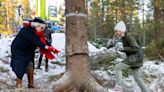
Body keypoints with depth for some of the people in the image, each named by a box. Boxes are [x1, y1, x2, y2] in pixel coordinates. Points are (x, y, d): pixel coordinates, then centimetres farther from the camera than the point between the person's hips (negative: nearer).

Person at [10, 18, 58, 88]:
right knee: (20, 67, -9)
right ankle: (18, 84, 4)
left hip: (28, 52, 7)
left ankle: (31, 84, 9)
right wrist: (45, 47, -47)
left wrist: (51, 47, -25)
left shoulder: (37, 33, -2)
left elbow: (43, 41, -9)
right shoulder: (26, 30, -28)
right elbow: (34, 41, -39)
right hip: (18, 50, -7)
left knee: (30, 66, 2)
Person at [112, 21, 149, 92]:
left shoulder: (128, 37, -17)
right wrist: (121, 49, 4)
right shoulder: (123, 38, 11)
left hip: (136, 56, -10)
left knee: (118, 67, -12)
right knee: (136, 76, 13)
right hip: (133, 57, 10)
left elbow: (135, 48, -24)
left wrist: (124, 48, -20)